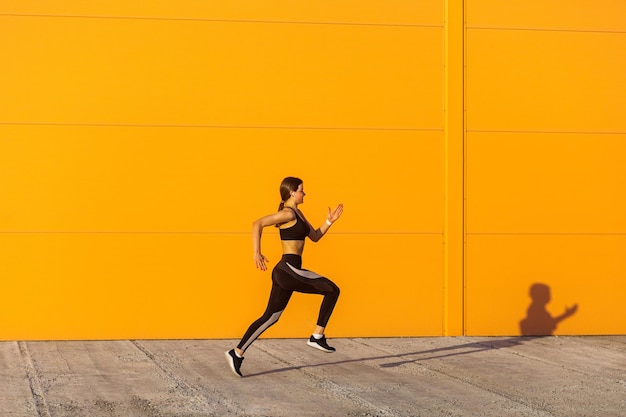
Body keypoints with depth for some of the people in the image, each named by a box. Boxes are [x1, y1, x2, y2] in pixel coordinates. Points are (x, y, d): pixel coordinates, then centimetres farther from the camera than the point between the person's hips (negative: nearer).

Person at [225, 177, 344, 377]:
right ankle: (317, 337, -3)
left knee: (270, 317, 12)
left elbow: (315, 236, 24)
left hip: (285, 273, 10)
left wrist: (329, 222, 10)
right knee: (332, 290, -6)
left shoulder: (297, 214, 18)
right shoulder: (287, 213, -11)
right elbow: (258, 224, -20)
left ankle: (237, 352, 13)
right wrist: (257, 253, -22)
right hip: (289, 269, -10)